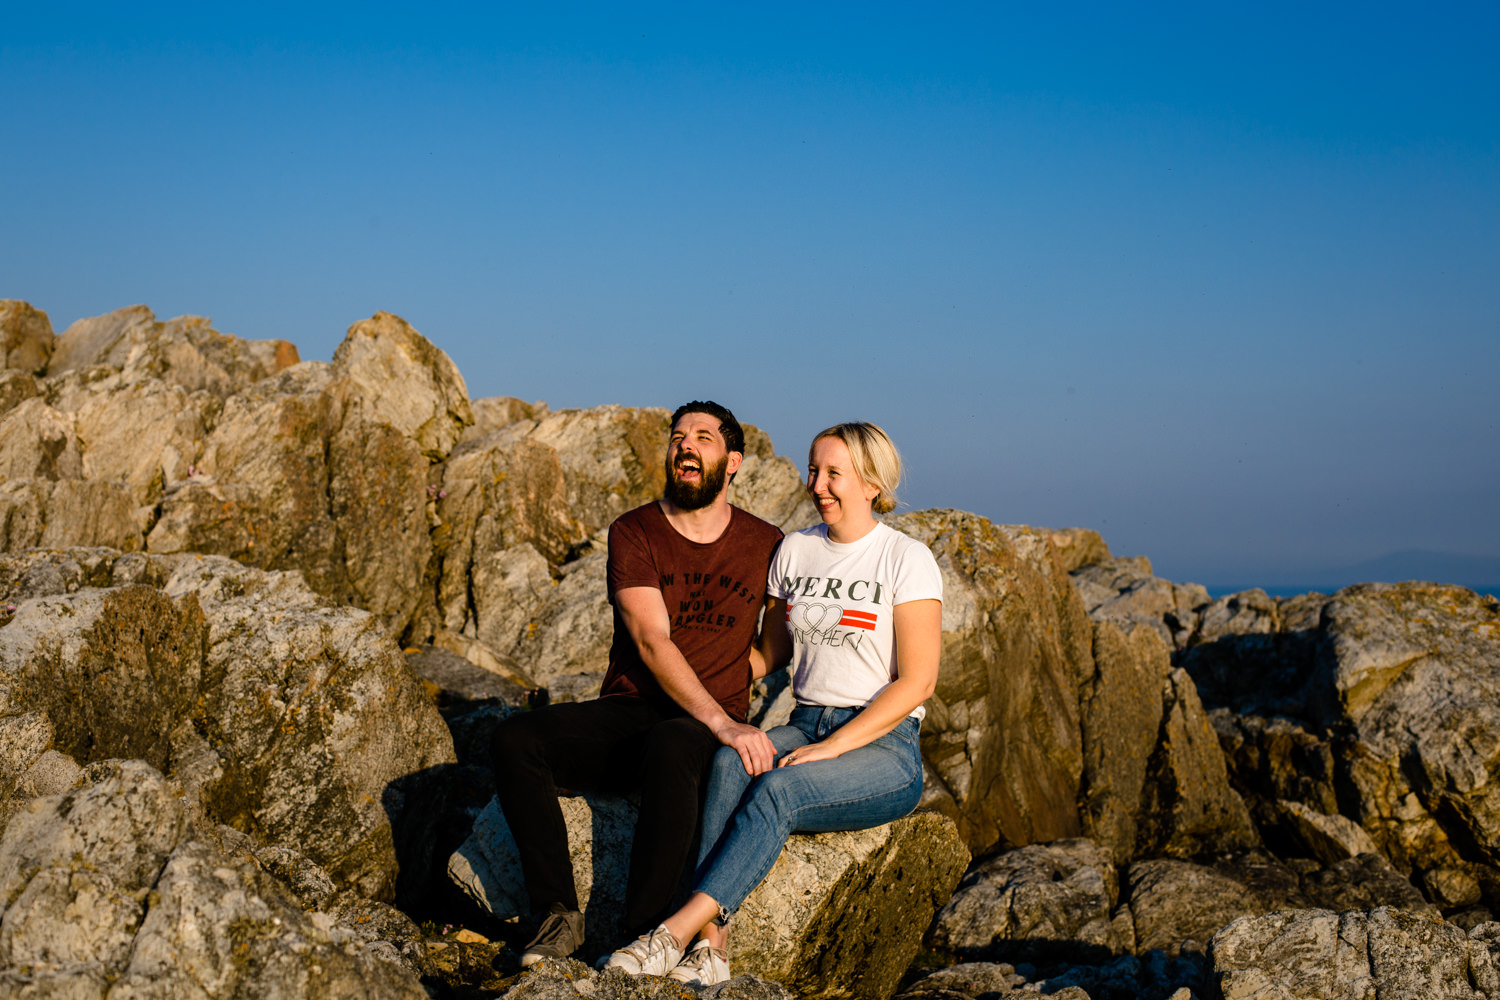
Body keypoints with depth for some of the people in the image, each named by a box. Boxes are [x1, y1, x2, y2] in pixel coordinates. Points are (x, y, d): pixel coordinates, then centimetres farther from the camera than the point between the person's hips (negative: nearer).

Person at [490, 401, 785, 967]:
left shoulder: (767, 545, 7)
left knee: (669, 750, -38)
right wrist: (722, 721, -23)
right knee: (514, 739, -24)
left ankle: (644, 933, -29)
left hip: (703, 729, -2)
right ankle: (559, 915, -19)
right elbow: (652, 642, -12)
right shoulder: (634, 533, 2)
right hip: (625, 713, 2)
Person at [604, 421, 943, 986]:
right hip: (805, 726, 4)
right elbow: (771, 651, 23)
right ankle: (712, 944, -36)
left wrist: (831, 747, -17)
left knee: (777, 788, -34)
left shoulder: (907, 560, -4)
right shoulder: (794, 551, 12)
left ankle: (675, 932, -36)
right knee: (729, 763, -29)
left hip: (883, 747, -4)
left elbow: (917, 682, -10)